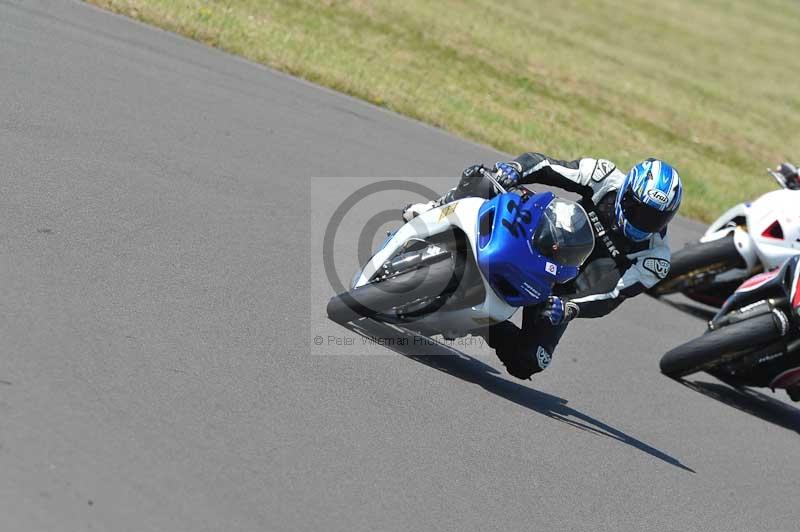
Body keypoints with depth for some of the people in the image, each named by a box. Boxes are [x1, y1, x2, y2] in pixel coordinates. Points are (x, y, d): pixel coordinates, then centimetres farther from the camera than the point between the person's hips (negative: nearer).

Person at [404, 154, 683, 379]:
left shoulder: (655, 259, -18)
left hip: (563, 290, -1)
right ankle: (427, 213, -1)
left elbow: (611, 297, -25)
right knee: (479, 184, -20)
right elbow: (543, 165, -13)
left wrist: (569, 308, -43)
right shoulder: (607, 179, -16)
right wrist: (513, 169, -35)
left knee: (528, 362, -20)